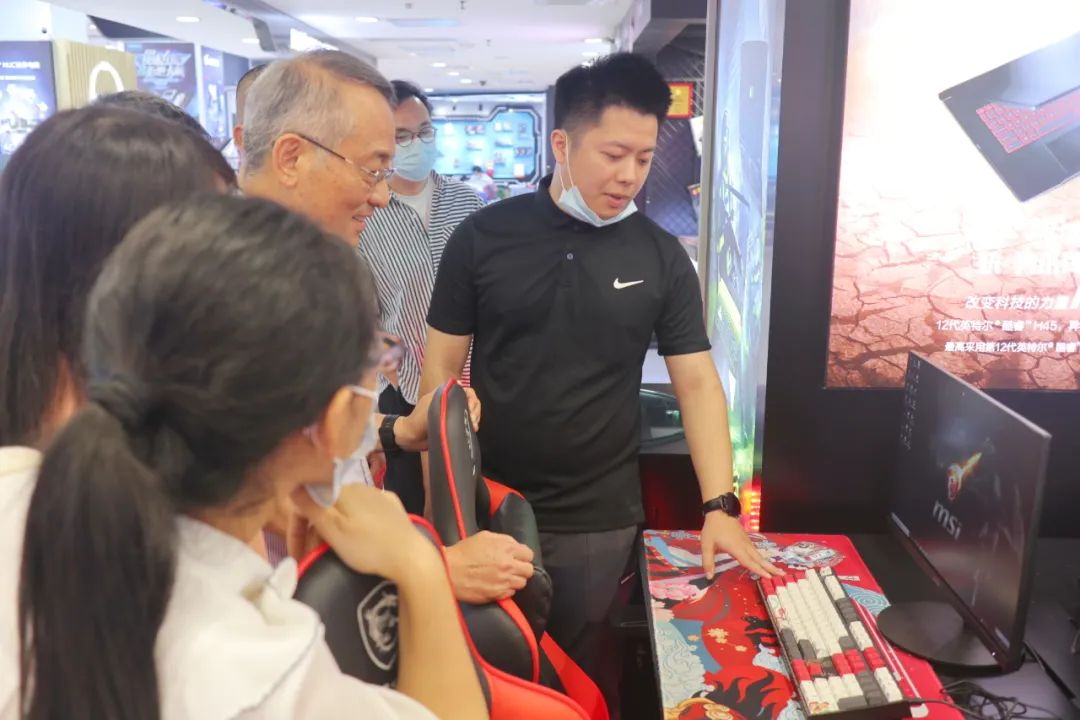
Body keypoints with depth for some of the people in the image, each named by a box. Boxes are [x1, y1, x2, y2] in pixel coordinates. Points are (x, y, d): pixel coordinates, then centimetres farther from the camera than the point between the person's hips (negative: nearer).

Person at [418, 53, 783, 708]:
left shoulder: (661, 256, -2)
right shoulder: (483, 237, -5)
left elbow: (697, 382, -1)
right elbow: (443, 368, 0)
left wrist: (720, 505, -10)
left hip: (599, 521, 0)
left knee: (578, 672, 16)